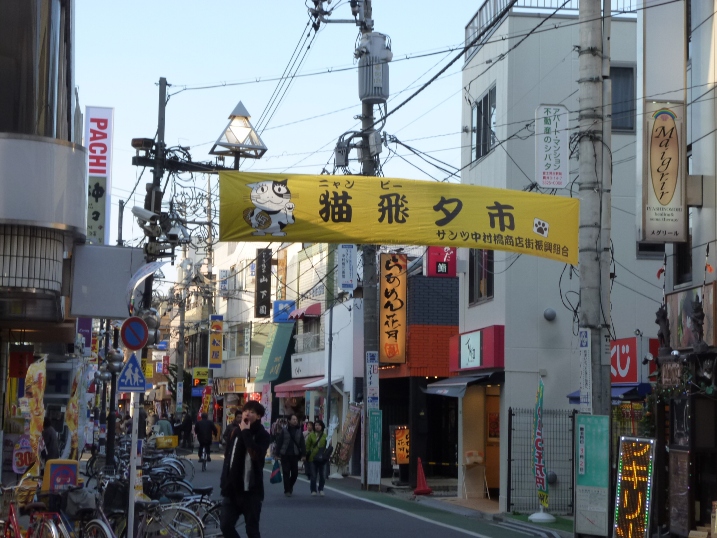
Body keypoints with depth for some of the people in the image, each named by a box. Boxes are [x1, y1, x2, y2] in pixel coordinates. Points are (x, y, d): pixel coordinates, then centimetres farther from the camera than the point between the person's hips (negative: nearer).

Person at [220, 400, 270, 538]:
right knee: (225, 525, 2)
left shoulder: (263, 435, -6)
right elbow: (227, 457, 14)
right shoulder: (236, 431, 10)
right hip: (232, 489, 5)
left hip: (251, 490, -5)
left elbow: (256, 454, -26)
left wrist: (246, 432, -19)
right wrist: (224, 483, 11)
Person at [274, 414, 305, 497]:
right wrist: (277, 453, -7)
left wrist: (303, 454, 0)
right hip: (285, 455, -3)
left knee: (295, 473, 4)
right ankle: (287, 490, 6)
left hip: (295, 455, 3)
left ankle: (290, 486, 29)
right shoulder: (284, 431, -4)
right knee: (286, 473, 0)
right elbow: (279, 442, -4)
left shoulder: (299, 431, 6)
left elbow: (302, 444, 6)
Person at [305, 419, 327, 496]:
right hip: (312, 458, -1)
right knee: (313, 476, 6)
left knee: (323, 475, 5)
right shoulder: (311, 435, 0)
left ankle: (321, 489, 23)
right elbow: (307, 446, 1)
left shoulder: (325, 436, 1)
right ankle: (313, 490, 17)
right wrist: (307, 455, -4)